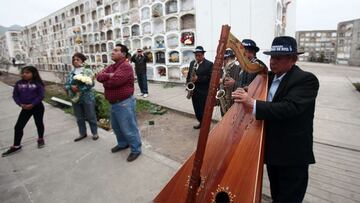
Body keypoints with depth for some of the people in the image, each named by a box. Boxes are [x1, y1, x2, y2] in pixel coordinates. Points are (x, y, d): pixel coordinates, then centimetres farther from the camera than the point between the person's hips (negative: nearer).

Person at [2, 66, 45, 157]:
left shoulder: (37, 83, -11)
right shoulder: (19, 83, 1)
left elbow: (41, 95, -13)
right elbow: (15, 95, 4)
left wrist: (32, 104, -18)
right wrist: (21, 104, -10)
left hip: (37, 107, -4)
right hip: (25, 108, 4)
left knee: (39, 123, 13)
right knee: (18, 126, 5)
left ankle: (40, 139, 36)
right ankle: (16, 146, 19)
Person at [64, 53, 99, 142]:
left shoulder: (88, 71, -5)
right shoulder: (71, 73, 11)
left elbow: (90, 84, -16)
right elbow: (66, 85, 6)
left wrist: (79, 88, -23)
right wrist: (71, 87, -16)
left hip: (87, 98, -5)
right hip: (75, 98, 5)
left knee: (91, 116, 4)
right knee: (79, 118, 14)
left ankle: (95, 133, 19)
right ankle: (82, 133, 30)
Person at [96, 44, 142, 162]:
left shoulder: (126, 67, -18)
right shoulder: (111, 67, 13)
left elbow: (115, 81, -29)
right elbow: (99, 76, 1)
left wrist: (105, 82, -8)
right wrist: (109, 75, -18)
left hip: (124, 103, -10)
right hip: (114, 103, 10)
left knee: (128, 129, 1)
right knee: (116, 126, 24)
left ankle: (136, 150, 18)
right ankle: (123, 144, 44)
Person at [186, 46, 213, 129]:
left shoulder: (209, 64, -7)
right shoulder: (192, 63, 13)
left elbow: (210, 77, -15)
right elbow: (189, 75, 19)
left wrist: (198, 78, -22)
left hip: (204, 92, -6)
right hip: (194, 91, 6)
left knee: (203, 110, -1)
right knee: (197, 110, 14)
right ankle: (201, 122, 32)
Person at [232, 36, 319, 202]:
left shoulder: (306, 80, -17)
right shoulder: (269, 76, 6)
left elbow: (290, 108, -31)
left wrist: (252, 104, -36)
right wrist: (244, 94, -7)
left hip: (292, 155, -7)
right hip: (272, 150, 7)